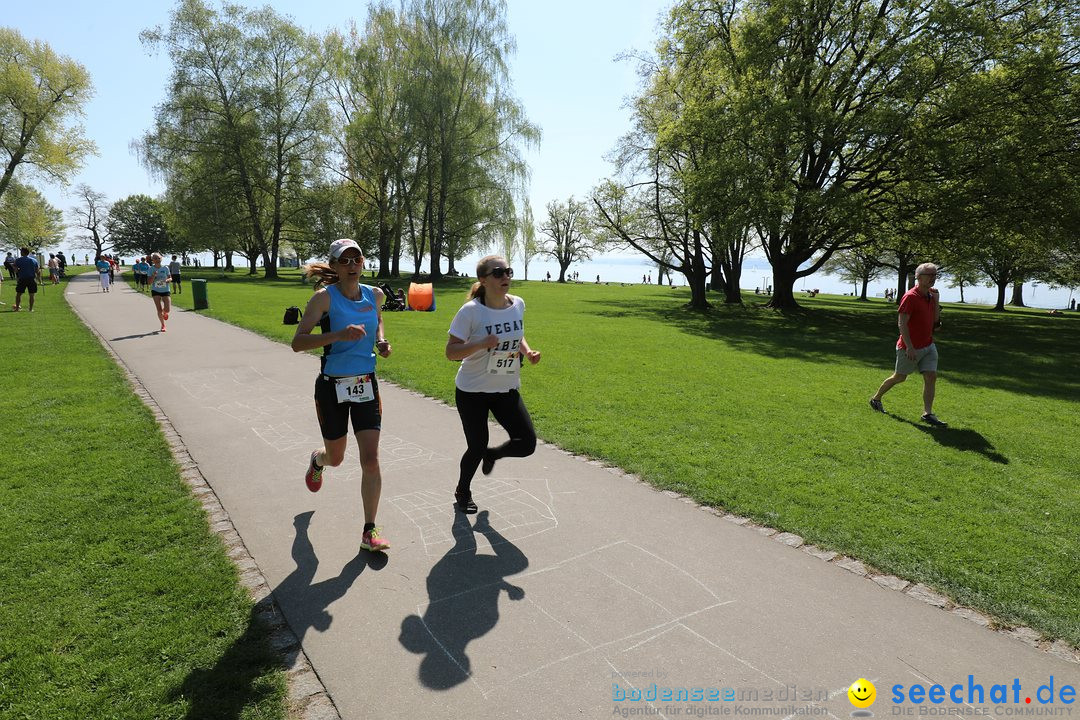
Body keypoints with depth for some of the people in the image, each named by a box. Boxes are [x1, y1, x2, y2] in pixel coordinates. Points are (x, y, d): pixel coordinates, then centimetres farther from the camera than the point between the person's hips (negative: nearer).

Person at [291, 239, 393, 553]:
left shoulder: (375, 295, 1)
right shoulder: (325, 297, -12)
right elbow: (297, 342, -17)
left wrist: (381, 341, 4)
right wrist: (338, 334, -30)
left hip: (366, 385, 3)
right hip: (332, 386, -2)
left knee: (371, 459, -5)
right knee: (336, 457, 15)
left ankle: (370, 530, 9)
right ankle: (317, 460, 55)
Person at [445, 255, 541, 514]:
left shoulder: (518, 304, -2)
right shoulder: (471, 311, -18)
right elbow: (451, 352, -17)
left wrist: (528, 351, -3)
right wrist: (482, 344, -32)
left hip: (507, 389, 5)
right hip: (472, 391, -4)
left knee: (527, 443, -4)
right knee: (477, 447, 5)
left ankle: (492, 454, 29)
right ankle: (463, 492, 36)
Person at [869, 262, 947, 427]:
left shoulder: (931, 295, 8)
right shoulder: (910, 297, -17)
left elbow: (936, 320, 10)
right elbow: (902, 323, -22)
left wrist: (936, 300, -3)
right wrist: (909, 347, -25)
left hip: (928, 346, 7)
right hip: (910, 348, -7)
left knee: (931, 377, -3)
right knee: (899, 377, 8)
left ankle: (927, 414, -1)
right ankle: (876, 398, 29)